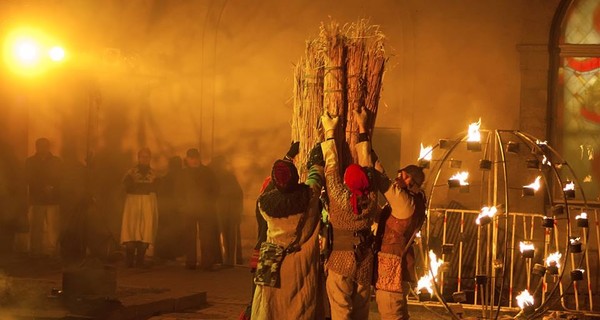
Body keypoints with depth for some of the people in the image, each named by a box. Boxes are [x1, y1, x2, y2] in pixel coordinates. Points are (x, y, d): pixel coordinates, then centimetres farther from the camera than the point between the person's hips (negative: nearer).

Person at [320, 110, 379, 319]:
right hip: (365, 261, 4)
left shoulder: (339, 197, -16)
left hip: (341, 260, -4)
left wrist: (329, 132, 3)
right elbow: (366, 165, 2)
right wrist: (362, 128, 11)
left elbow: (332, 166, -7)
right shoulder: (371, 199, -6)